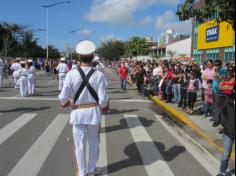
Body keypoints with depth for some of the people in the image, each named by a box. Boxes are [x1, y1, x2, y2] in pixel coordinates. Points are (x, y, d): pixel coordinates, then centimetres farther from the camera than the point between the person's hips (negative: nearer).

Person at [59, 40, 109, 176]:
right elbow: (103, 99, -13)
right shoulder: (99, 75, -15)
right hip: (94, 112, 1)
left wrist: (66, 103, 12)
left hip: (78, 112, 0)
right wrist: (102, 108, 9)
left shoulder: (71, 74, -15)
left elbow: (63, 97, -11)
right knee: (94, 143, 19)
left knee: (80, 144, 15)